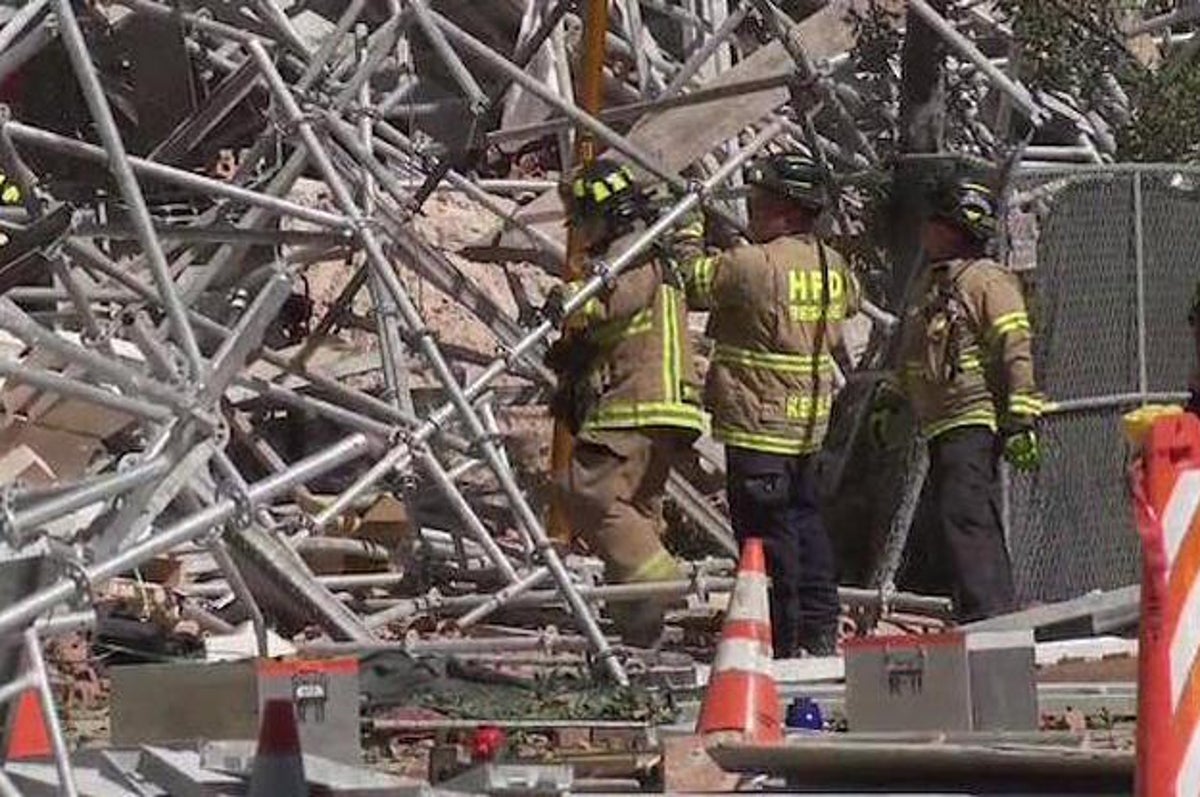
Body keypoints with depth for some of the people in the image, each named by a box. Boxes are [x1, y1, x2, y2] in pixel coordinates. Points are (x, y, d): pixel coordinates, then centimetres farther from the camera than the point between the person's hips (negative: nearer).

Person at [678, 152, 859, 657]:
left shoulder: (755, 265, -19)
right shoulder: (832, 266, 7)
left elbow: (692, 281, -10)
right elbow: (849, 300, 28)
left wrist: (691, 233, 6)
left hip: (758, 422, -8)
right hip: (809, 421, 8)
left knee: (766, 530, -2)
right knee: (804, 520, 17)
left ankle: (783, 642, 0)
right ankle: (820, 631, 21)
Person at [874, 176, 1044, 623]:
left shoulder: (988, 281, -8)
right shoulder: (932, 282, 20)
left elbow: (1016, 352, -15)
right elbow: (912, 357, 33)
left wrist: (1020, 420, -20)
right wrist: (890, 401, 32)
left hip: (974, 422, -10)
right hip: (941, 426, 10)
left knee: (964, 520, -17)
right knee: (976, 527, 10)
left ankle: (986, 617, -20)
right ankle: (1001, 616, 14)